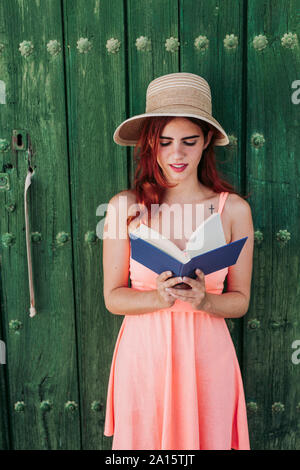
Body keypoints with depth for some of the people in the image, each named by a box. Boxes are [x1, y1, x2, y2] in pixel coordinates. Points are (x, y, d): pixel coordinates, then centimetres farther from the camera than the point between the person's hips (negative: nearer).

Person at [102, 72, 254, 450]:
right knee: (142, 438, 17)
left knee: (207, 439, 17)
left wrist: (203, 300, -20)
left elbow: (240, 299, 0)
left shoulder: (233, 208, -5)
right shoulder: (125, 206, -6)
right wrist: (158, 297, -21)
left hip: (206, 352, 1)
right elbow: (113, 297, -3)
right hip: (143, 351, 0)